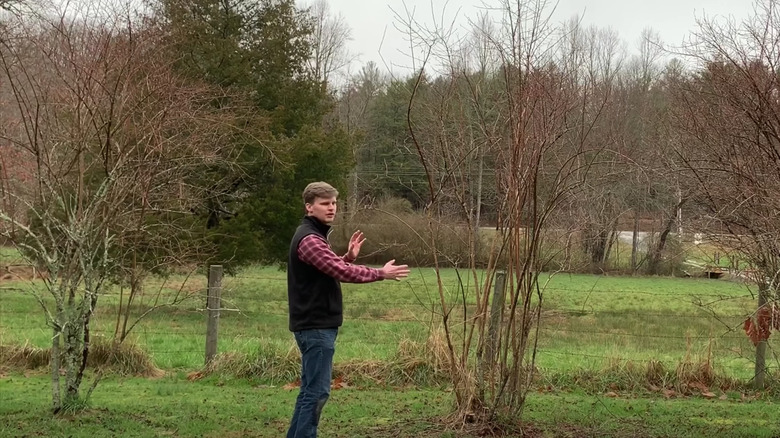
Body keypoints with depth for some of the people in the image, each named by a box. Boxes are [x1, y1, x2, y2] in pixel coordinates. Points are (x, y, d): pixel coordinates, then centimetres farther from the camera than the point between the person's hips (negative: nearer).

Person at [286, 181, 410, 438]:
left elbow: (332, 270, 22)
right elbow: (341, 272, -24)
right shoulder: (309, 239, -18)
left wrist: (348, 257, 5)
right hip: (315, 326, -11)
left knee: (310, 390, 14)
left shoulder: (315, 236, 17)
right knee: (317, 391, -9)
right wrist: (381, 274, -17)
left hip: (315, 325, 11)